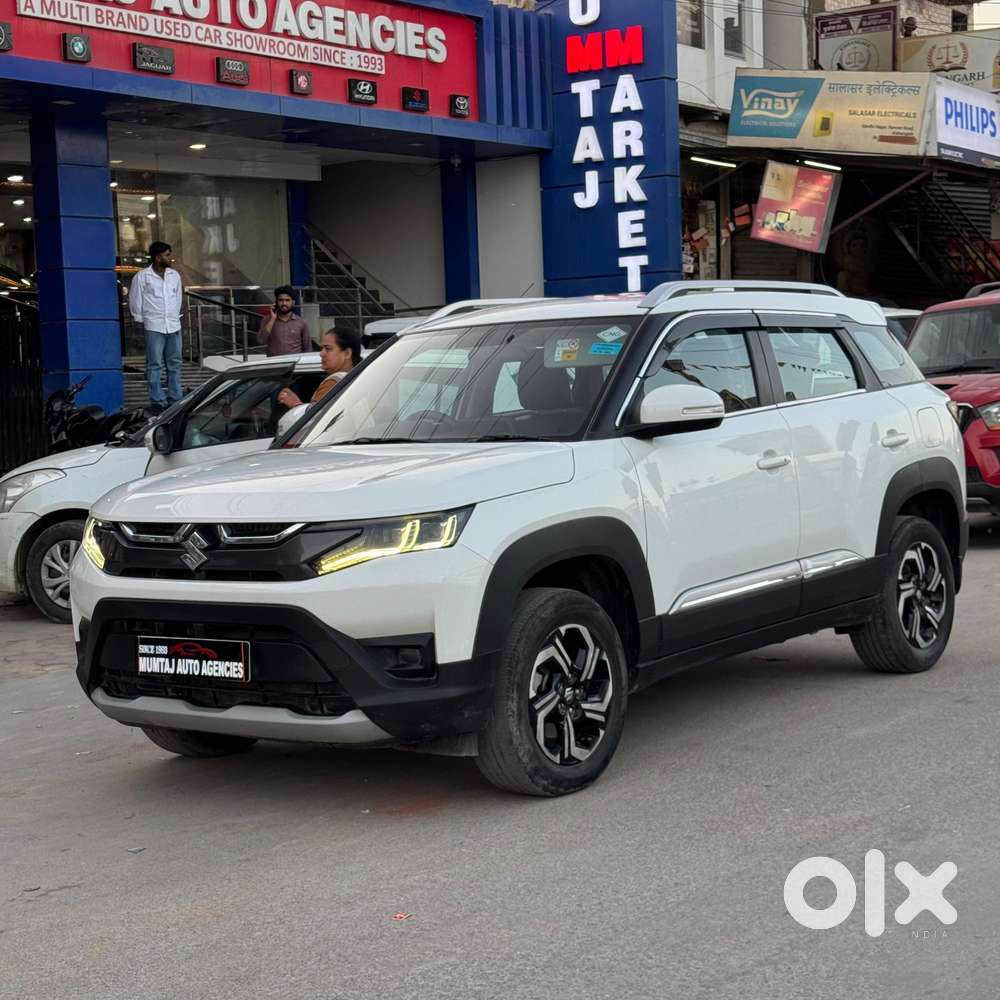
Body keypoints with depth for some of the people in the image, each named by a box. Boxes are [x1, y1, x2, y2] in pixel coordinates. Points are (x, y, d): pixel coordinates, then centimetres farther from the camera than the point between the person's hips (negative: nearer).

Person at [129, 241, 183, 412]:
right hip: (154, 327, -5)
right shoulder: (142, 277, -4)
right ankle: (157, 401, 0)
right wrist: (141, 320, 4)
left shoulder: (174, 275, 9)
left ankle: (175, 399, 14)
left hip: (174, 326, 5)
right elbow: (135, 301, 2)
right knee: (154, 365, -2)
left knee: (175, 364, 7)